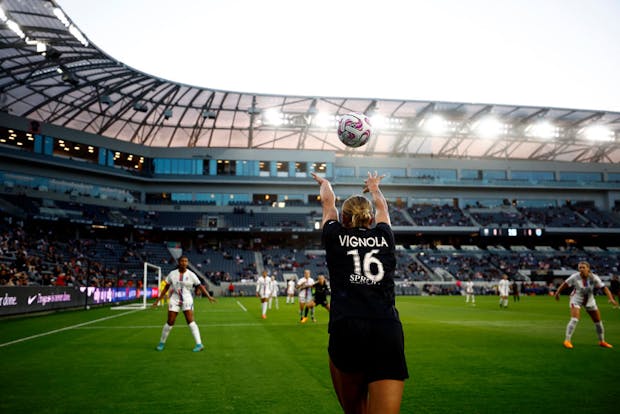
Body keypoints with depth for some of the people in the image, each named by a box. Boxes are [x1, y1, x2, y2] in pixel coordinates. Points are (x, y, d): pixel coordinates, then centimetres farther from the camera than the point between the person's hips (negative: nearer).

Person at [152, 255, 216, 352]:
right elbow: (166, 287, 9)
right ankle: (162, 343, 21)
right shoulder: (172, 274, 1)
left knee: (190, 321, -13)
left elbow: (200, 286, -2)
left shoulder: (191, 275, -3)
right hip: (175, 300, 2)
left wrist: (209, 296, -10)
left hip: (187, 300, -1)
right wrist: (158, 300, 9)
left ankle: (199, 344, -12)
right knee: (170, 322, 0)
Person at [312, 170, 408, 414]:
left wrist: (324, 183, 53)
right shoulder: (384, 237, 16)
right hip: (388, 332, 1)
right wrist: (374, 187, 59)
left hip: (346, 329, -1)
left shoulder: (335, 237, 12)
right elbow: (382, 207, 39)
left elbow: (328, 202, 33)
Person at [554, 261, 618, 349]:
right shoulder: (575, 277, -21)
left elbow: (604, 288, -20)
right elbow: (565, 284, -9)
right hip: (576, 299, -3)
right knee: (574, 319, -21)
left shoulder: (594, 278, -18)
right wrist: (557, 293, -1)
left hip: (590, 300, 4)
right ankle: (567, 341, -15)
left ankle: (602, 341, 32)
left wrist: (611, 298, -32)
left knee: (598, 321, 11)